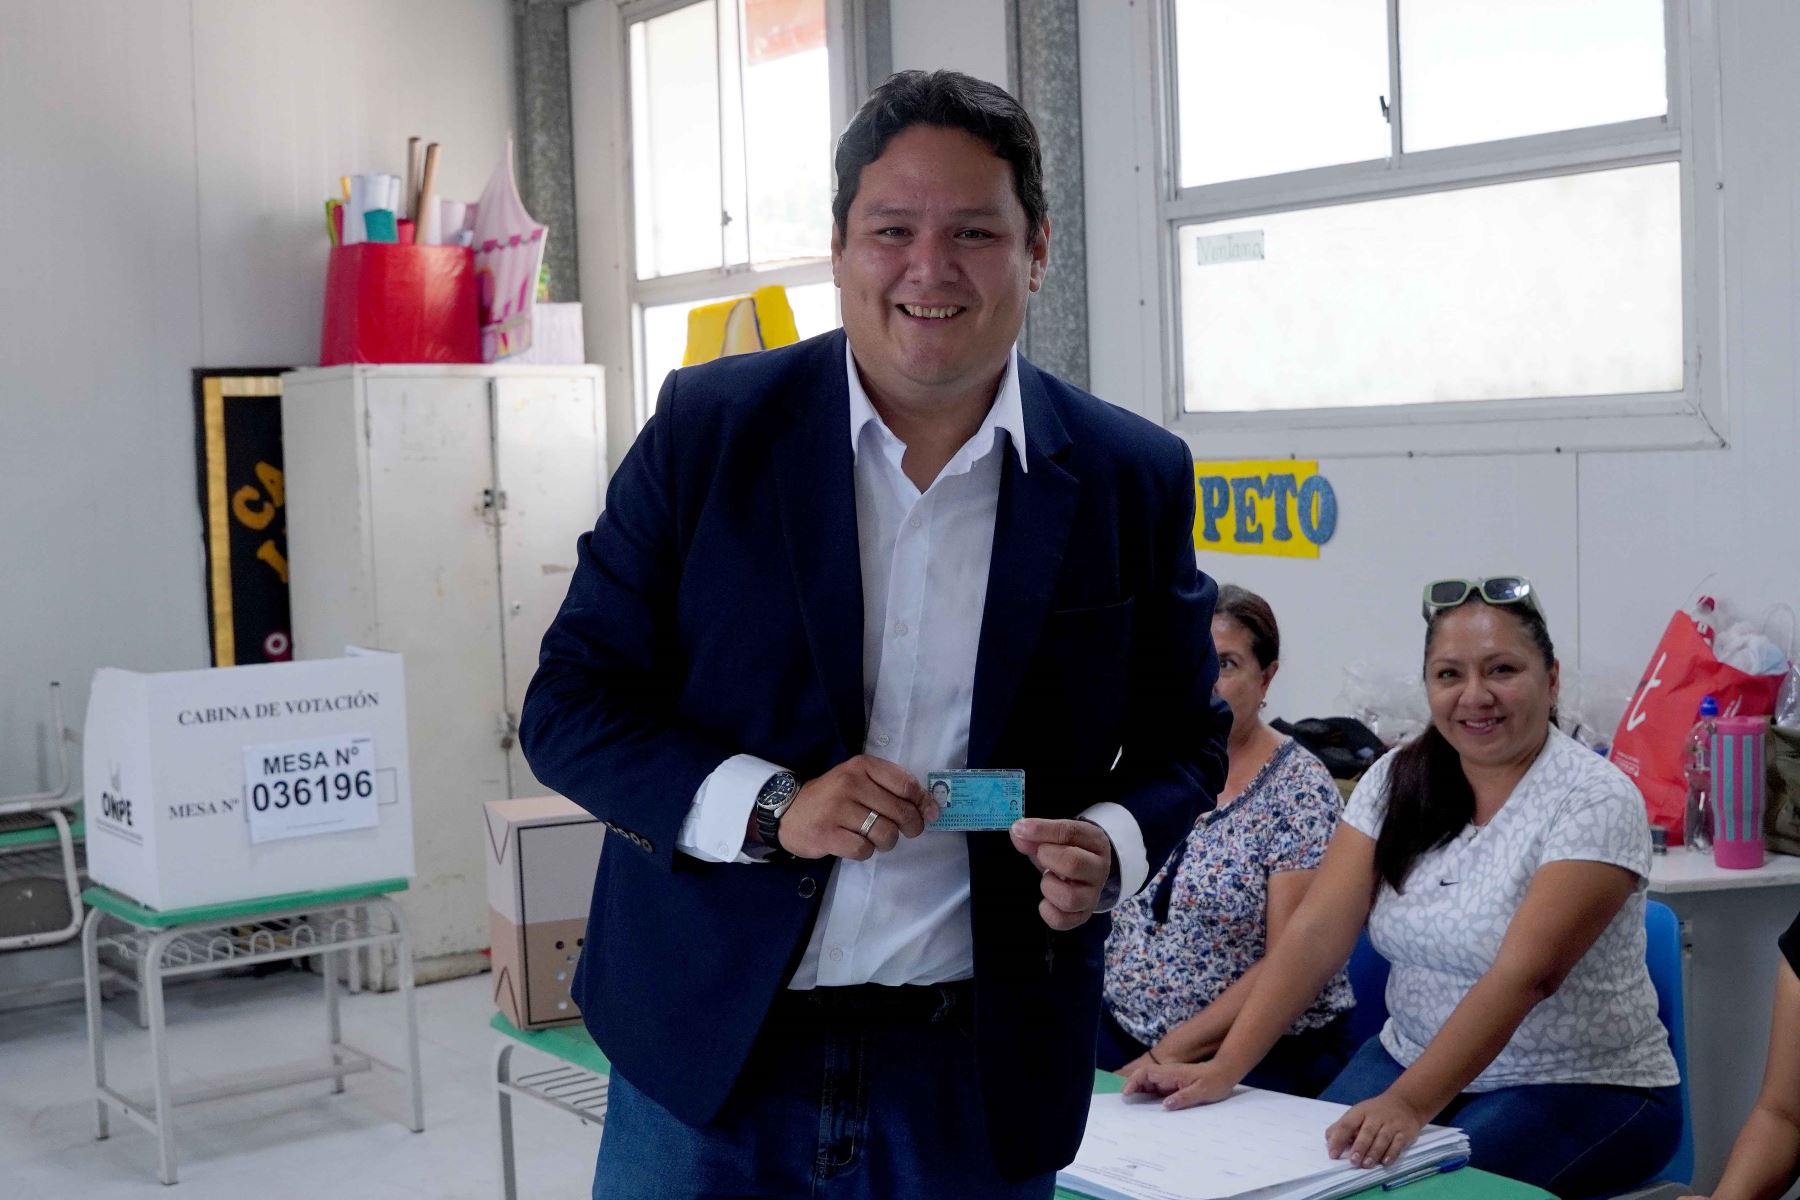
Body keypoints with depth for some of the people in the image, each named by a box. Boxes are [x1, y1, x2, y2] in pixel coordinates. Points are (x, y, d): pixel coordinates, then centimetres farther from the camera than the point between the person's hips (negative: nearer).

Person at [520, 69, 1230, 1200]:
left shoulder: (1135, 478, -1)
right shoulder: (707, 427, -5)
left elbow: (1181, 746, 8)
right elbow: (568, 706, -3)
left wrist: (1110, 847, -14)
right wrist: (769, 810, -19)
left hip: (978, 1067, 1)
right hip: (708, 1047, -1)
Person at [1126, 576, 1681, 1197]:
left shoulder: (1596, 801, -16)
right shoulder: (1397, 780, 1)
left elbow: (1524, 974, -28)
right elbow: (1315, 933, -6)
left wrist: (1409, 1105, -39)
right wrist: (1222, 1068, -18)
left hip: (1581, 1087, -4)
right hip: (1411, 1061, 5)